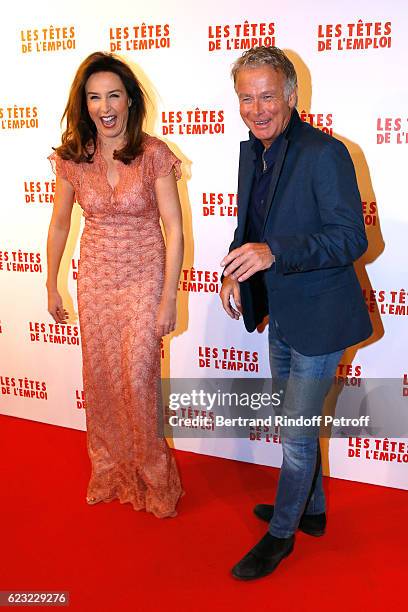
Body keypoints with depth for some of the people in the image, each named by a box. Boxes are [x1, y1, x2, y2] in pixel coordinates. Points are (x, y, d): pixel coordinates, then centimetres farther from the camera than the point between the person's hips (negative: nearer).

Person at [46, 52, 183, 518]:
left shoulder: (154, 154, -13)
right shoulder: (72, 158, -3)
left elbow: (174, 230, -13)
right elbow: (59, 224, 8)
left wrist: (168, 298, -14)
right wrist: (52, 286, 12)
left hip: (143, 278, -3)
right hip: (95, 279, 4)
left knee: (139, 379, 1)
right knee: (100, 378, 13)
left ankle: (150, 475, 27)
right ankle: (110, 471, 36)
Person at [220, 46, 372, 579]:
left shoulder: (325, 153, -20)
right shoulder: (251, 151, 5)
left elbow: (351, 239, -22)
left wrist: (274, 253, -33)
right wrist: (236, 271, -1)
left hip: (318, 318, -8)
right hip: (281, 315, 8)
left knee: (296, 432, 4)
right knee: (296, 424, 22)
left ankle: (281, 534, 27)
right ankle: (311, 509, 45)